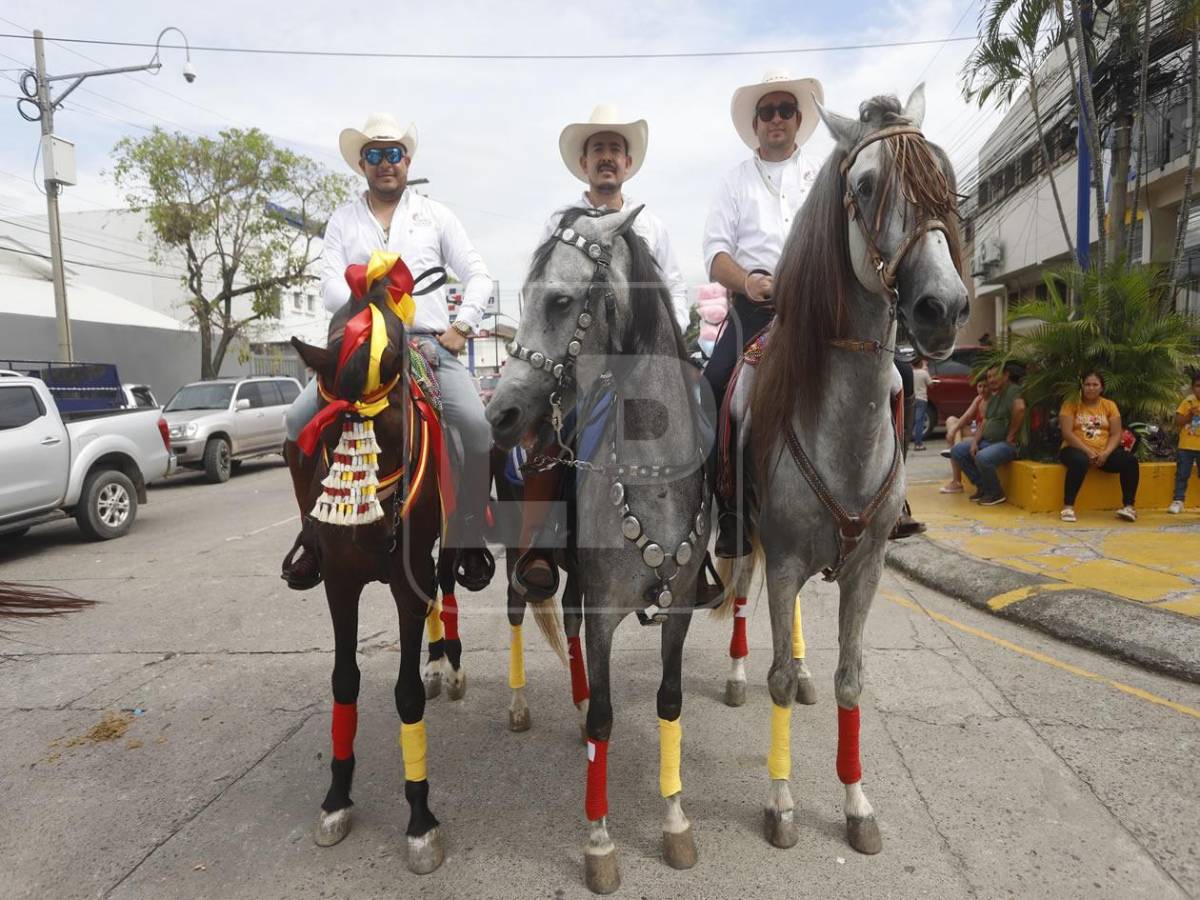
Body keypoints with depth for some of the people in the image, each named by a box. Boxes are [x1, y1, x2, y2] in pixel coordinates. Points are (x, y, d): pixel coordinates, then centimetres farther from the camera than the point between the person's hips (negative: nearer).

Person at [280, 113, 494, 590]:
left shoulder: (435, 215, 14)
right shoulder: (343, 219, 14)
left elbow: (478, 276, 10)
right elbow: (331, 287, 1)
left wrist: (462, 326, -6)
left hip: (430, 343, -1)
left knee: (476, 426, -26)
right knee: (299, 420, -19)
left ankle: (469, 539, -8)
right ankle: (313, 533, -1)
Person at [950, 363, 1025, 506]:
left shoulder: (1013, 391, -12)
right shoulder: (994, 396, 19)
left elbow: (1020, 408, -34)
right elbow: (984, 423, 16)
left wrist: (1011, 435, -26)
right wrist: (975, 442, 1)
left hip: (1008, 444, -10)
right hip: (987, 441, 10)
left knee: (982, 457, -35)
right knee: (957, 451, 0)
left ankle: (996, 494, -9)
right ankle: (983, 487, 7)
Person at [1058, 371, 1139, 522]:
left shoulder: (1110, 405, 10)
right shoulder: (1071, 404, 0)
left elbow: (1116, 434, 3)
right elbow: (1067, 433, -10)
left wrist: (1106, 453, -16)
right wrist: (1088, 451, -20)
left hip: (1104, 452, 4)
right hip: (1078, 450, -4)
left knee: (1130, 460, -22)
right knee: (1080, 461, -38)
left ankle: (1128, 506, -14)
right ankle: (1068, 507, -33)